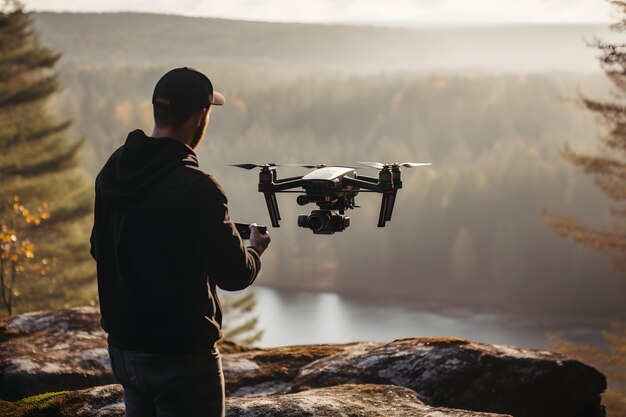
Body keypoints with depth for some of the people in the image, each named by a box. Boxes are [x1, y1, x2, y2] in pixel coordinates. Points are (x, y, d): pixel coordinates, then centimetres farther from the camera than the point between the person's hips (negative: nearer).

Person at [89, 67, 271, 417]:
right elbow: (235, 275, -16)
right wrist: (255, 250, 5)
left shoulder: (112, 171, 1)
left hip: (123, 347, 7)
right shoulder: (195, 188, -22)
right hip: (179, 357, -7)